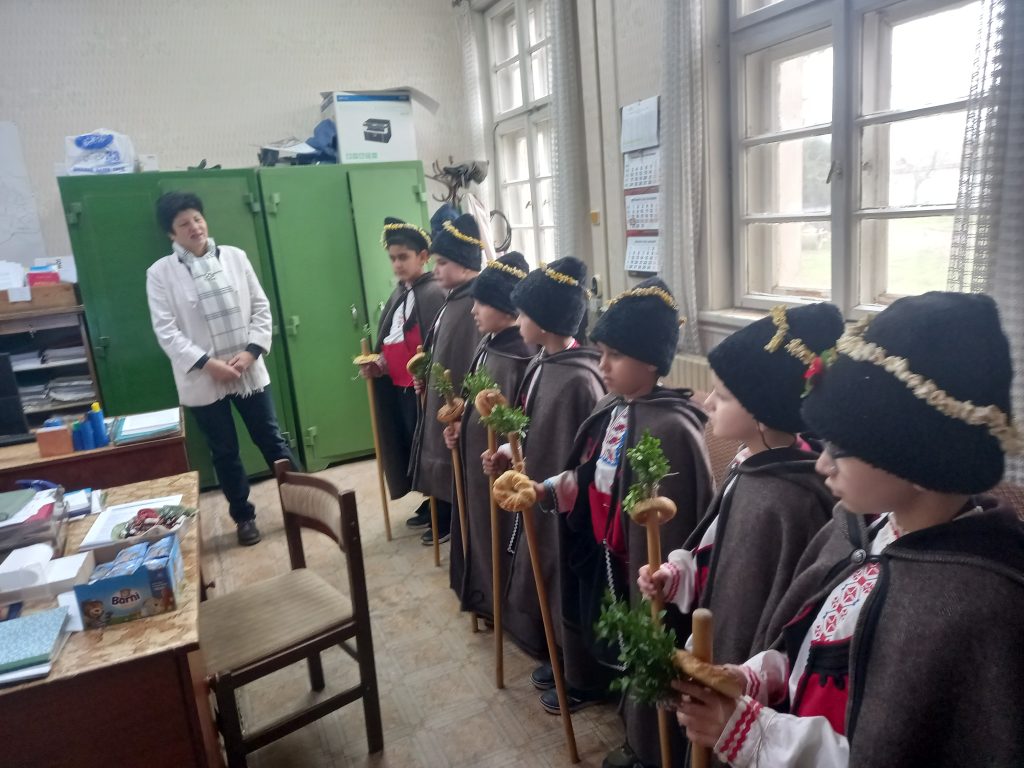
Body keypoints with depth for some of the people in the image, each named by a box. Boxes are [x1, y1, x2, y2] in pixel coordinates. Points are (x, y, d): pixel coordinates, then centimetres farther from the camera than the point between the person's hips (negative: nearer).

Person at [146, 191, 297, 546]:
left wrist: (251, 351, -9)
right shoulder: (160, 273, -4)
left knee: (272, 440, 11)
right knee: (225, 453, 11)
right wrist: (207, 363, -17)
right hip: (203, 380, -1)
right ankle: (244, 516, 28)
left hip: (248, 371, 1)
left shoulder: (235, 257, 2)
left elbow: (261, 307, 3)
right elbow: (166, 331, -9)